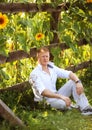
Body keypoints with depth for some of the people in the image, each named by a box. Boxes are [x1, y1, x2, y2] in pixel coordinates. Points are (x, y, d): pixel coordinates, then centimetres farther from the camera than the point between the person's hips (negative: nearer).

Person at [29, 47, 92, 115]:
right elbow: (43, 92, -25)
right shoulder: (34, 74, -13)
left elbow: (69, 74, 1)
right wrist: (61, 96, -35)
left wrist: (78, 82, -21)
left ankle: (85, 108, -19)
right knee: (63, 103, -37)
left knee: (73, 81, -8)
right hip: (45, 100, -7)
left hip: (56, 96, 7)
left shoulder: (52, 68, 9)